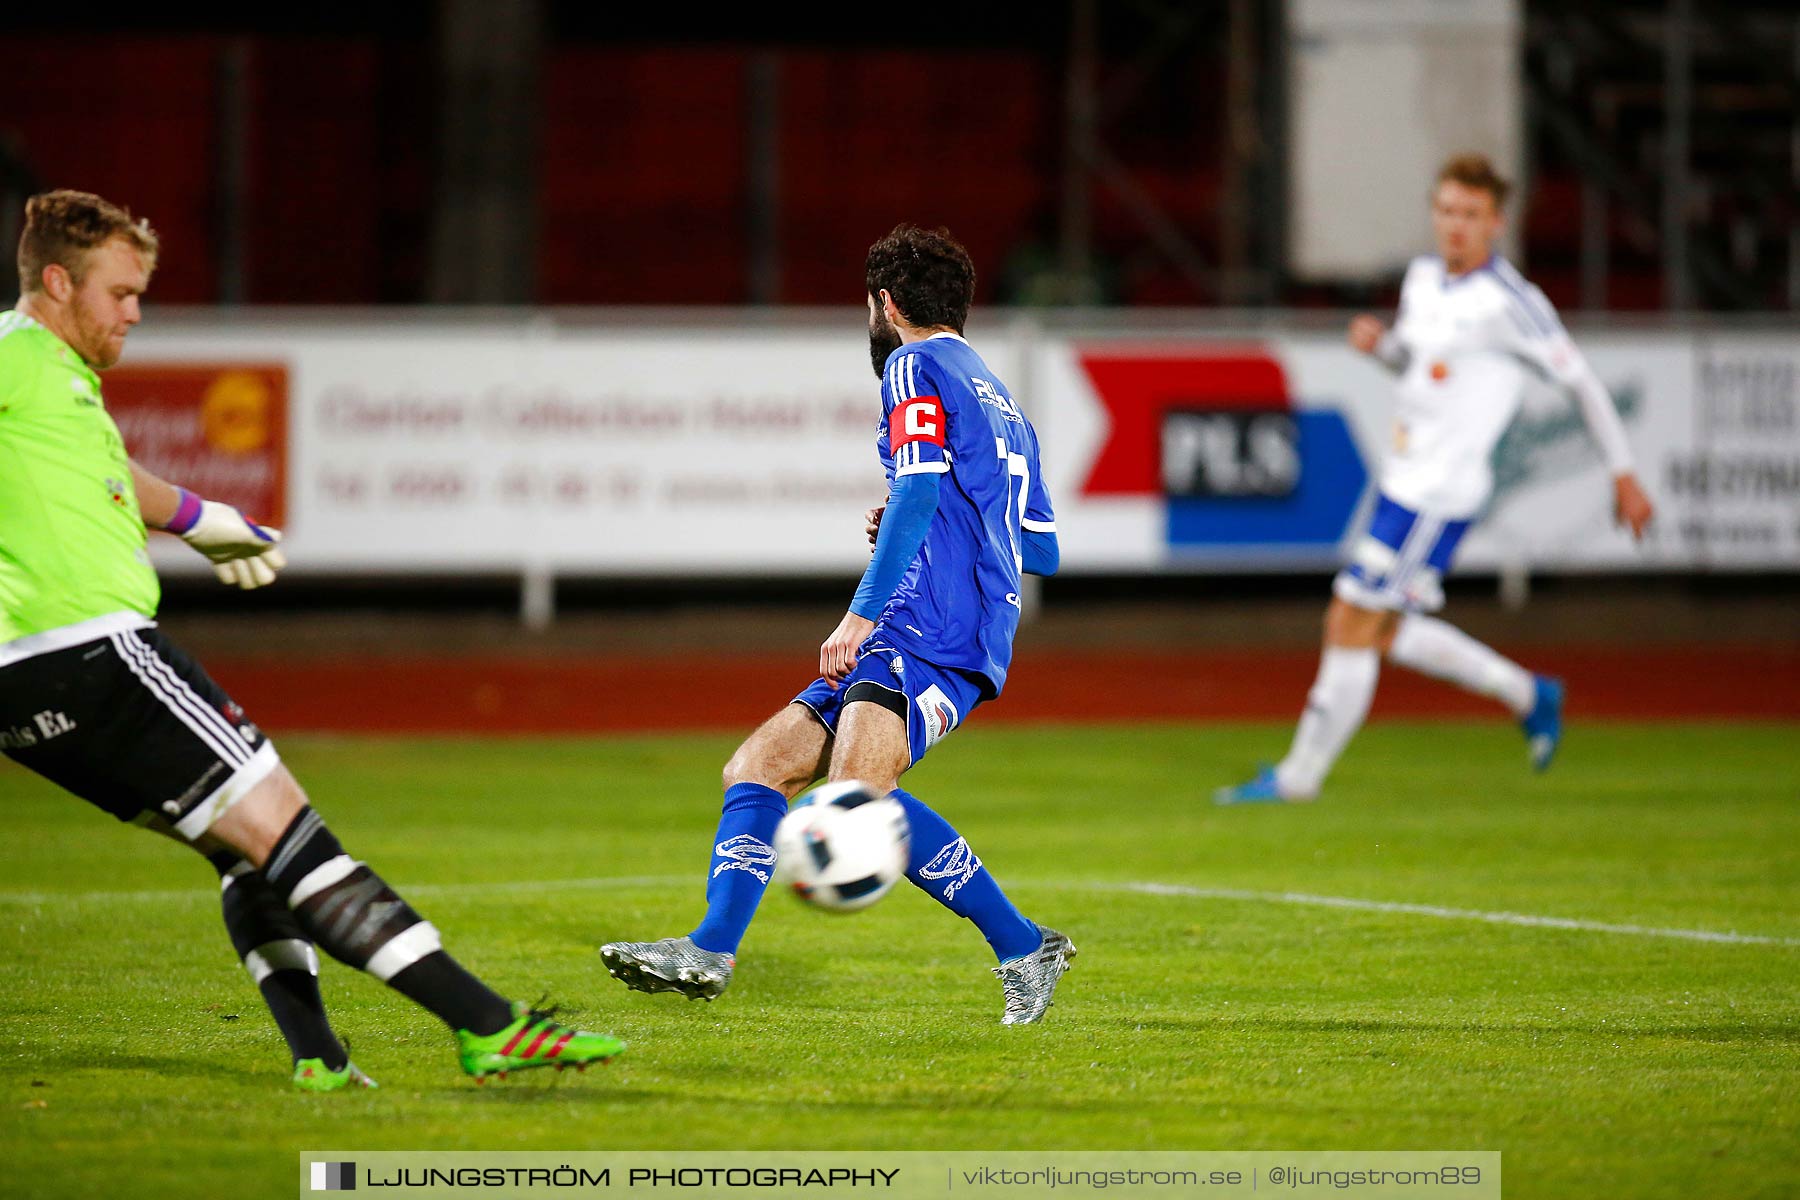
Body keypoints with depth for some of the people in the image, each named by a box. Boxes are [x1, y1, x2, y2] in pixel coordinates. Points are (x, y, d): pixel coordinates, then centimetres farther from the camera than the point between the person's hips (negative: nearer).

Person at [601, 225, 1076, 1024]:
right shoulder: (999, 401, 28)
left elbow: (919, 490, -16)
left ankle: (1024, 949, -22)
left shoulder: (917, 367, 0)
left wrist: (862, 614, -22)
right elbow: (1043, 553, 29)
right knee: (758, 766, 6)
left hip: (934, 631, -10)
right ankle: (712, 951, -8)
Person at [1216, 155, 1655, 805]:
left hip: (1439, 496, -9)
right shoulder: (1423, 278, 9)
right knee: (1383, 633, 16)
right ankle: (1528, 695, 28)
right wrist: (1379, 342, 2)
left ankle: (1298, 776, 4)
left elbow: (1581, 380, -8)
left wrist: (1624, 474, -7)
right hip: (1404, 482, 9)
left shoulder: (1510, 303, -15)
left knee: (1352, 628, -6)